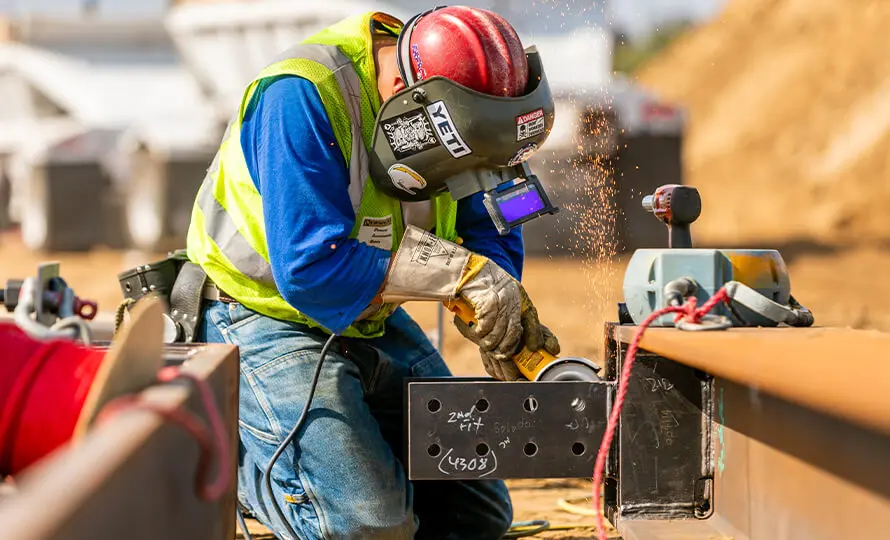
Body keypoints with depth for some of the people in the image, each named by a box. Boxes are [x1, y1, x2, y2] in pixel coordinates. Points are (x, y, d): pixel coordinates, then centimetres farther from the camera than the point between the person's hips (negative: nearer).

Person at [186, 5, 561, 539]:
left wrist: (504, 310, -22)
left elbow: (488, 223, 0)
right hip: (264, 315, -7)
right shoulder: (301, 98, -30)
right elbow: (310, 269, -34)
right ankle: (222, 452, 1)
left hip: (371, 323, 7)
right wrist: (461, 271, -34)